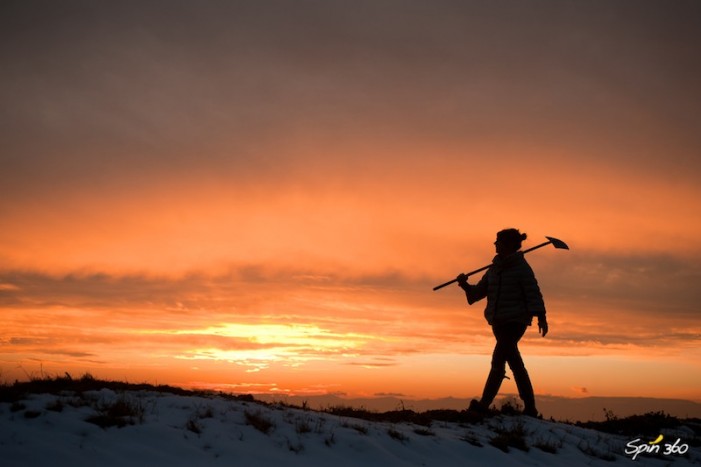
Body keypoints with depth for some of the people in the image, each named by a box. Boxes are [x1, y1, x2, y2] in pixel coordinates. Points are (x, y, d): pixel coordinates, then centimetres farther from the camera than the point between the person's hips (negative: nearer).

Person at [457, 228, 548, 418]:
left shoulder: (521, 267, -5)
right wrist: (465, 285, -4)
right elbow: (479, 292, 15)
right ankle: (530, 407, 17)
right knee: (516, 365, 10)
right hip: (499, 322, 7)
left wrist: (541, 316, -18)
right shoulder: (494, 268, 14)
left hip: (515, 321, -7)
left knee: (498, 360, -16)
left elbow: (533, 292, -10)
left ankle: (484, 403, -17)